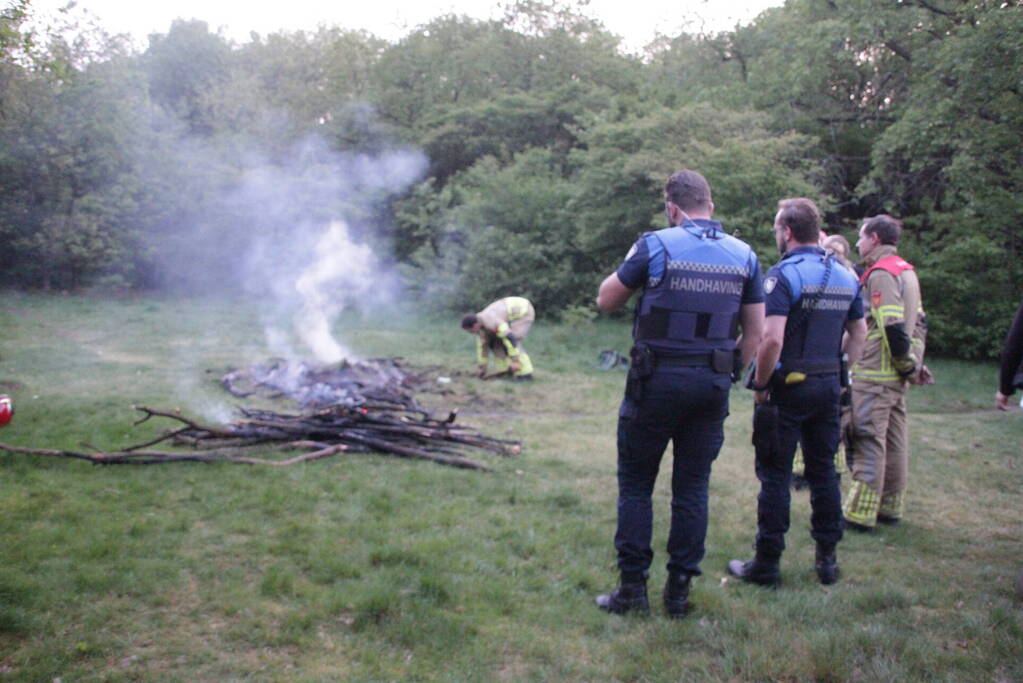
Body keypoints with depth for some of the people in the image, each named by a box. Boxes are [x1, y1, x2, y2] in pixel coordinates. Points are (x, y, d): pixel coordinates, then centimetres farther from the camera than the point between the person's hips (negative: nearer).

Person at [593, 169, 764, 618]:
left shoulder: (656, 245, -7)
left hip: (657, 380, -4)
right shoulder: (744, 255, 6)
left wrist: (629, 263, 15)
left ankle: (632, 588, 9)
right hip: (713, 385, 4)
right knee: (692, 489, 12)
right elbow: (756, 333, 7)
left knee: (635, 484, 7)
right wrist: (729, 376, 17)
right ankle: (679, 590, 17)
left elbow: (605, 301, 2)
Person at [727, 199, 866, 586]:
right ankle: (827, 558, 21)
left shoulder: (784, 274, -14)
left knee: (775, 475, 1)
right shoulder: (845, 275, 8)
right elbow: (859, 333, 15)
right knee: (824, 472, 14)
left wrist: (761, 385, -12)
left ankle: (767, 563, 8)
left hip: (789, 387, -6)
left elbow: (772, 339, -23)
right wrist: (837, 370, 17)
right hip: (829, 387, 7)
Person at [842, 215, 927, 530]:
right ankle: (890, 507, 22)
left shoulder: (881, 273, -15)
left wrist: (907, 363, -13)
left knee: (868, 441, -7)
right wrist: (913, 361, 16)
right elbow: (919, 322, 19)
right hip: (898, 376, 10)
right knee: (894, 438, 13)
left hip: (875, 374, -10)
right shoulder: (907, 271, 17)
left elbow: (893, 327, -22)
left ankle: (860, 513, -5)